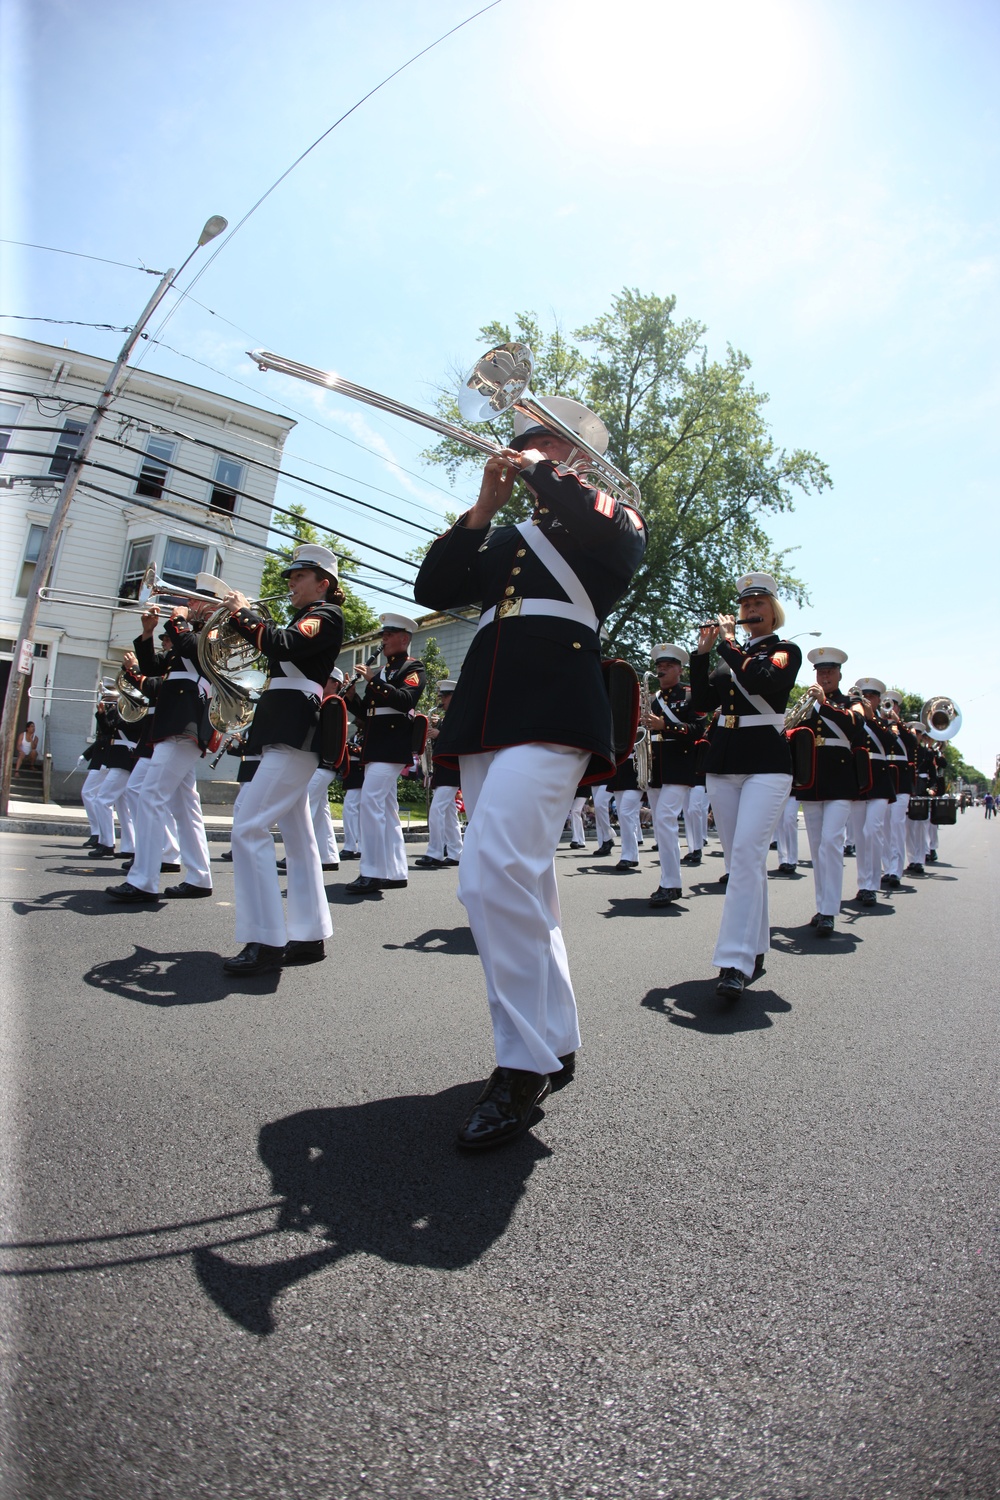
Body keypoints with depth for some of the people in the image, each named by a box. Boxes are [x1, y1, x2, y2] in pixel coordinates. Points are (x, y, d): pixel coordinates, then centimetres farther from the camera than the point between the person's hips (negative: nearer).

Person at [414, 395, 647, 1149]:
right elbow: (433, 590, 15)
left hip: (552, 708, -7)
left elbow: (614, 537, -11)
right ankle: (557, 1045, 22)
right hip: (486, 711, 7)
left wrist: (544, 474, 0)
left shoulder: (615, 517, 15)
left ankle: (525, 1065, -8)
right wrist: (483, 508, 7)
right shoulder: (506, 537, 28)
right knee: (519, 879, 8)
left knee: (495, 872, -22)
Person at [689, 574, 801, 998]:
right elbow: (702, 702, 8)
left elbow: (760, 679, -18)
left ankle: (736, 963, -21)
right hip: (722, 764, 6)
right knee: (741, 858, 7)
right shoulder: (730, 654, 17)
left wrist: (727, 642, -7)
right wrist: (702, 653, 0)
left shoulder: (786, 650, 4)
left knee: (747, 853, -18)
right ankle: (755, 951, 17)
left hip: (766, 765, -5)